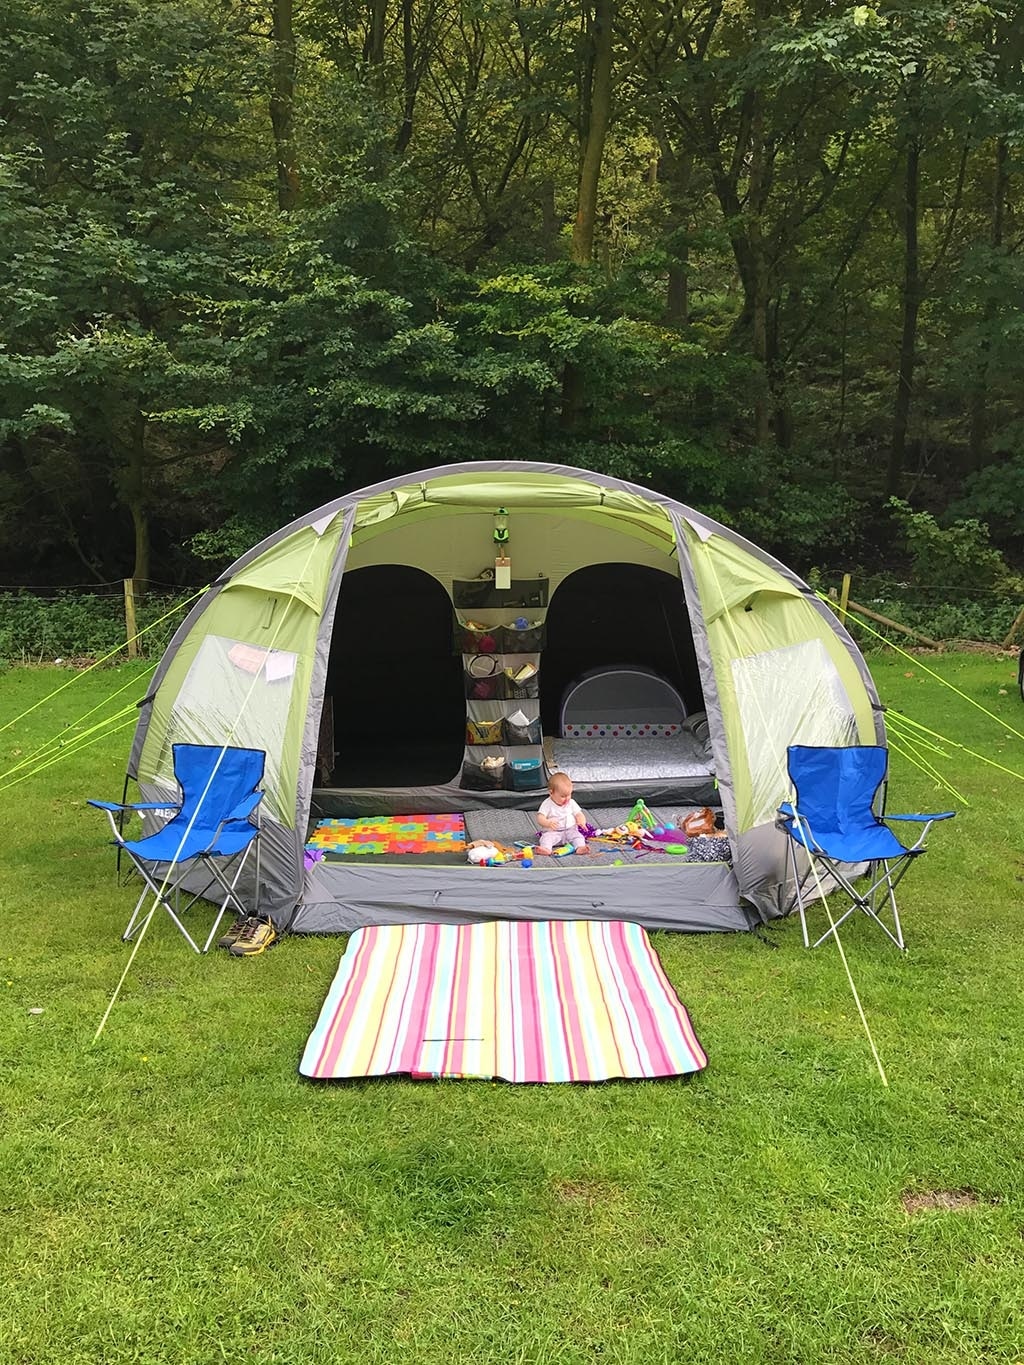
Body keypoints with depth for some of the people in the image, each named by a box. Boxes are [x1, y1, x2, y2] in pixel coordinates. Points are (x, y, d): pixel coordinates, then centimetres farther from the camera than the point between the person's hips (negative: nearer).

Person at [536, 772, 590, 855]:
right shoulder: (547, 804, -4)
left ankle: (580, 847, -49)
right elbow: (540, 818, -12)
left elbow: (579, 814, 11)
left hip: (570, 830, 3)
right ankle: (546, 849, -55)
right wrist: (548, 823, -34)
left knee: (577, 835, -25)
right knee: (547, 837, -30)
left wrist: (582, 821, -15)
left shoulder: (571, 803, 9)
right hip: (552, 832, -2)